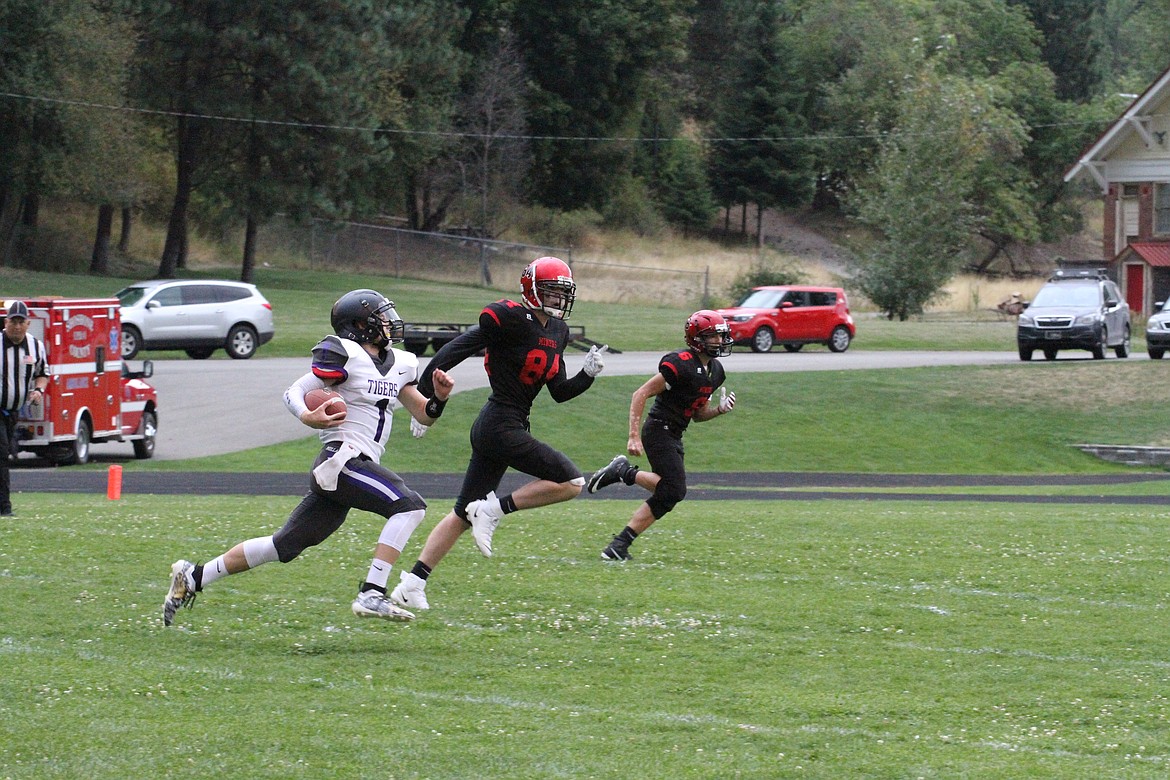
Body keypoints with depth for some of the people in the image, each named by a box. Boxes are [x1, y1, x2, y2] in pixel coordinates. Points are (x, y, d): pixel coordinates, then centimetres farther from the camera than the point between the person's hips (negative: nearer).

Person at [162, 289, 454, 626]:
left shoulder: (398, 365, 17)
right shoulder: (345, 356, -7)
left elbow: (423, 415, 22)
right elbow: (294, 392, -8)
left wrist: (438, 398, 1)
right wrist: (308, 417, -29)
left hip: (361, 465, 8)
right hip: (342, 460, -8)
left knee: (285, 545, 9)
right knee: (409, 506, -21)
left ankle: (193, 577, 17)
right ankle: (371, 595, -24)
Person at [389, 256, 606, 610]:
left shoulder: (557, 331, 12)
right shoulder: (509, 319, -15)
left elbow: (559, 392, 16)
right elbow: (455, 351, -14)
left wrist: (588, 374, -2)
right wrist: (423, 397, -12)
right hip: (501, 426, -10)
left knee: (464, 515, 11)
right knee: (571, 482, -11)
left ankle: (411, 585, 13)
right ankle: (494, 509, -6)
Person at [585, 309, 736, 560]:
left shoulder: (715, 371, 11)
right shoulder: (680, 364, -17)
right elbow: (641, 394, -16)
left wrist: (719, 409, -1)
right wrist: (634, 437, -20)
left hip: (674, 436, 9)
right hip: (659, 431, -9)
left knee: (668, 494, 3)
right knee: (673, 491, -14)